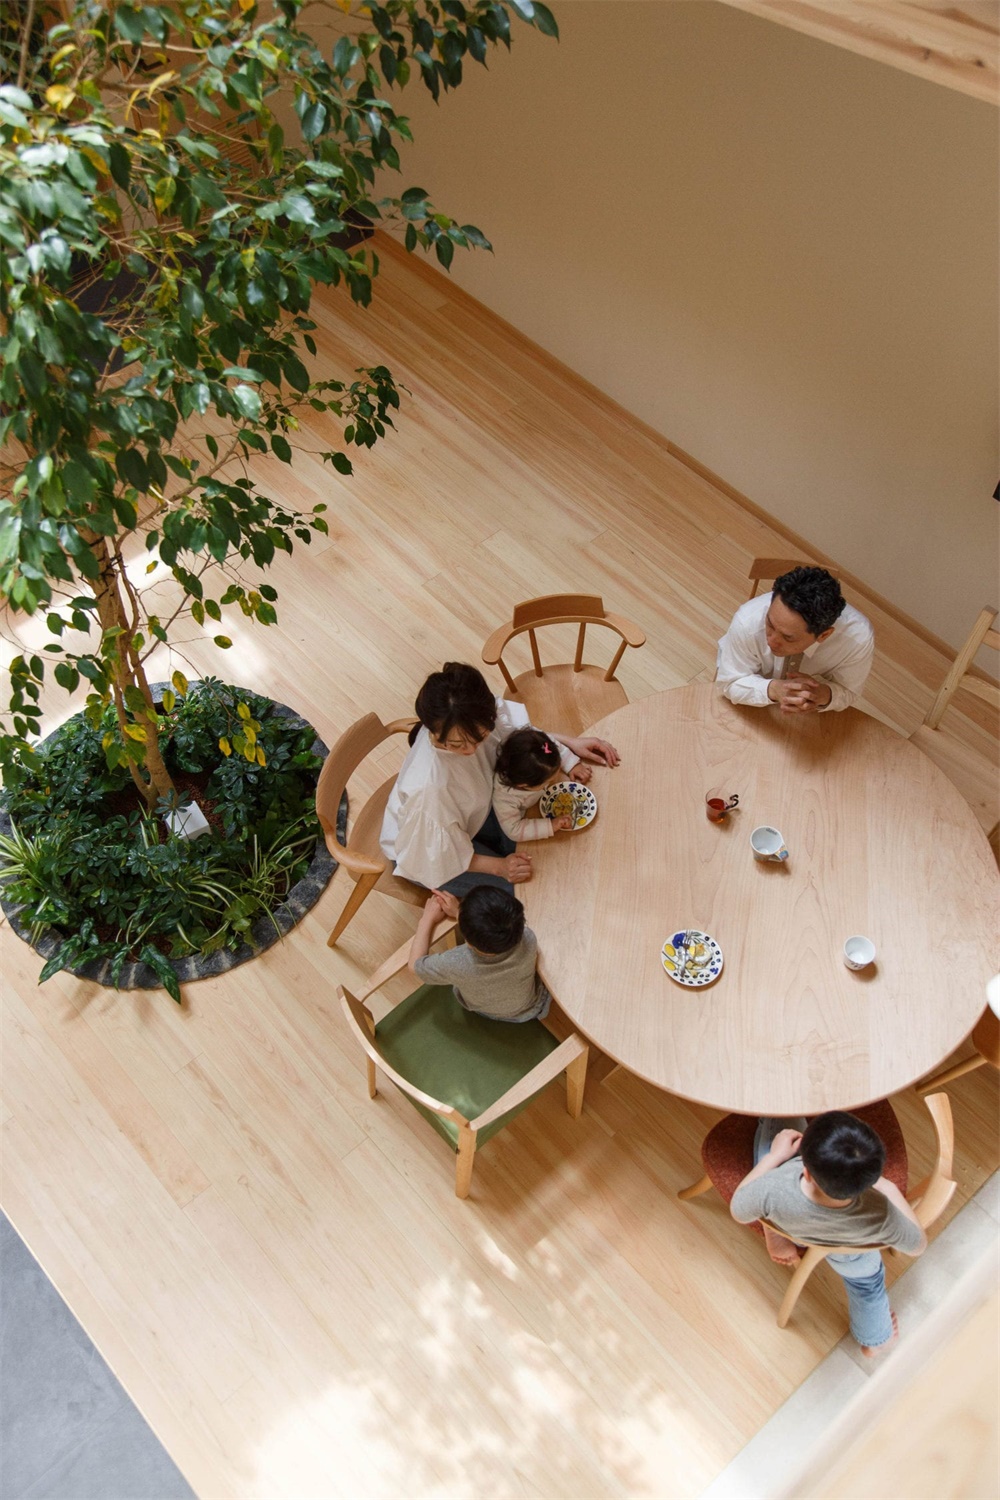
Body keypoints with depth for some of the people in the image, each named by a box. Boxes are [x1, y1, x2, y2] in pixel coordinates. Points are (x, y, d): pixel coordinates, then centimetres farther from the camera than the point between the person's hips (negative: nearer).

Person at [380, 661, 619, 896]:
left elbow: (518, 732, -5)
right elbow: (439, 855, -27)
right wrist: (498, 866, -25)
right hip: (424, 849, -6)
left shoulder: (476, 719, -31)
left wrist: (570, 745, -9)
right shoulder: (429, 786, -46)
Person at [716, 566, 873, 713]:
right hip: (755, 681, 0)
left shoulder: (859, 638, -35)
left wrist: (822, 695, -40)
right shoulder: (747, 622, -37)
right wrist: (773, 689, -41)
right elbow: (732, 683, -21)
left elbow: (846, 693, -16)